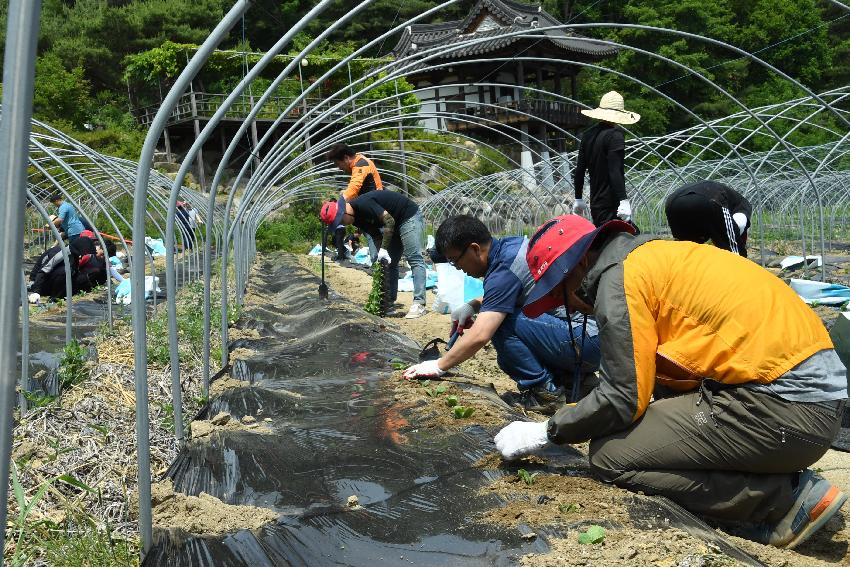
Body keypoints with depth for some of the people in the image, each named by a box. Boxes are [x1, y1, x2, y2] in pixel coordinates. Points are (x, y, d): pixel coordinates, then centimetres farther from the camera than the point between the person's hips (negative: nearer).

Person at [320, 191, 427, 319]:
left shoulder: (363, 204, -27)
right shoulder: (356, 219, 2)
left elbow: (389, 221, -27)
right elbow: (376, 234, 5)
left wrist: (384, 249, -23)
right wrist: (381, 252, -11)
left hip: (409, 217, -10)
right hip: (396, 225, 10)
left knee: (414, 259, -16)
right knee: (390, 263, 7)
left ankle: (419, 304, -22)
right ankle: (390, 302, 10)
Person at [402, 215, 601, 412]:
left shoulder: (505, 270, -19)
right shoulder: (513, 244, 8)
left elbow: (479, 336, -24)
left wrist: (439, 366, -11)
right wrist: (474, 305, 12)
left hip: (585, 340, -9)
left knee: (501, 322, -17)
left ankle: (545, 392, -8)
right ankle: (574, 380, 11)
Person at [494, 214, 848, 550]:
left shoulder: (619, 279, -9)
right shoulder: (654, 256, 18)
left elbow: (622, 399, -10)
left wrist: (543, 433, 1)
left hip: (785, 406, -10)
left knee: (610, 456, -8)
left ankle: (788, 498, -3)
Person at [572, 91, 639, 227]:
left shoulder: (588, 135, 9)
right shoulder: (615, 135, -11)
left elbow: (579, 169, 13)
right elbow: (615, 171, -20)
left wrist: (578, 199, 21)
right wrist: (623, 200, -22)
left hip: (595, 202, 8)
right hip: (612, 204, -8)